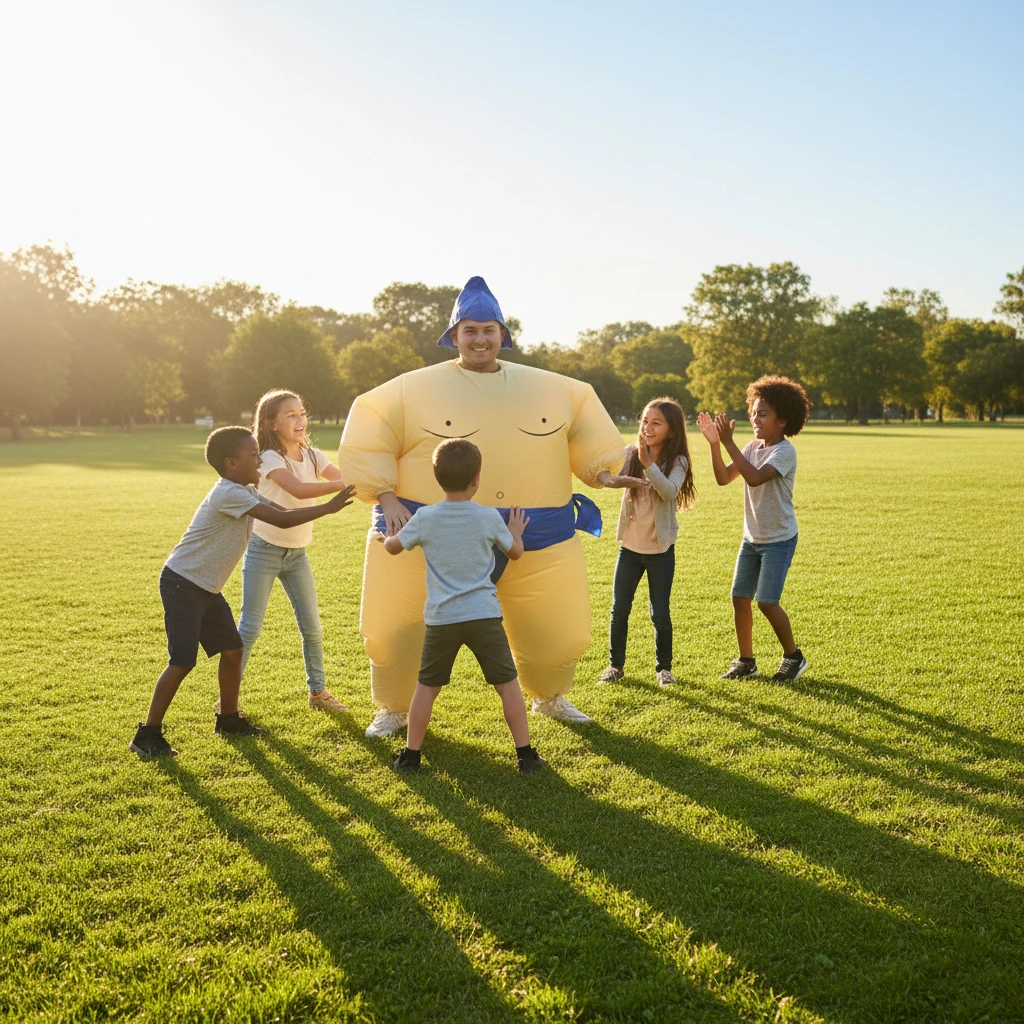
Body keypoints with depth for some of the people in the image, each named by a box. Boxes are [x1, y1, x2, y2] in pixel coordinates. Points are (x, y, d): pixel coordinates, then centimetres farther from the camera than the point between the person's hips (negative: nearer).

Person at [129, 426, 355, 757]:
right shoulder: (229, 494, -23)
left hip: (208, 588, 10)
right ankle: (148, 734, 1)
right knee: (182, 662, -10)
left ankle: (228, 717, 29)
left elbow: (281, 510, 7)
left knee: (233, 650, 11)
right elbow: (282, 521, -28)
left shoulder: (246, 492, 7)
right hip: (182, 584, -10)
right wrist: (329, 507, -23)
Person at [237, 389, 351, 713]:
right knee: (250, 628, -1)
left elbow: (346, 480, -8)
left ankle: (317, 691, 22)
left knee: (312, 626, 8)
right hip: (264, 550, -6)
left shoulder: (312, 456, 2)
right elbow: (299, 490, -33)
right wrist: (341, 485, -38)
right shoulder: (270, 458, -17)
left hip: (296, 552, 6)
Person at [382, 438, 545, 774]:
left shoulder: (425, 518, -4)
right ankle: (525, 753, 13)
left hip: (441, 619, 1)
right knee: (508, 684, 10)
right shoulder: (489, 517, -4)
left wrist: (398, 531, 33)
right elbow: (515, 552, 13)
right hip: (484, 616, 0)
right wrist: (516, 532, 34)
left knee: (426, 687, 13)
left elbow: (391, 547, 11)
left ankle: (411, 755, 19)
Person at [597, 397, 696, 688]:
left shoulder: (677, 462, -9)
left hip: (661, 549, -2)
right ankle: (615, 664, 23)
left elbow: (669, 492, -27)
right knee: (619, 610, 6)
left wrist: (648, 463, -37)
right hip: (629, 545, 2)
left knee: (660, 614, 5)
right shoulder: (630, 454, -2)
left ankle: (664, 667, 24)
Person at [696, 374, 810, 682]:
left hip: (779, 539, -7)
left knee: (767, 601, -9)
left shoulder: (785, 451, -17)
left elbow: (755, 477, -32)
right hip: (752, 537, 7)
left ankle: (793, 656, 12)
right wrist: (714, 443, -15)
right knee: (740, 597, 4)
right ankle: (746, 661, 17)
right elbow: (724, 478, -2)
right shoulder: (752, 447, 5)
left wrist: (729, 443, -33)